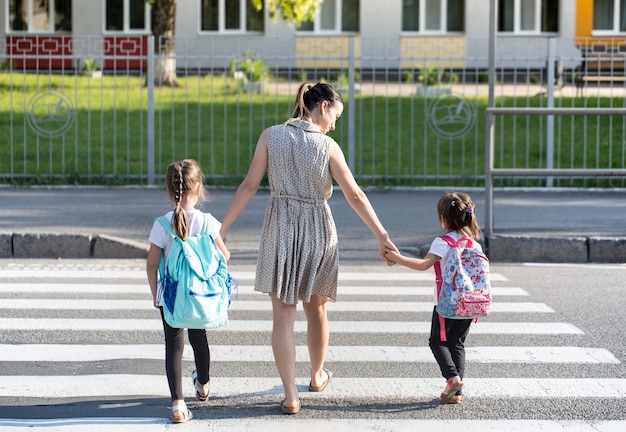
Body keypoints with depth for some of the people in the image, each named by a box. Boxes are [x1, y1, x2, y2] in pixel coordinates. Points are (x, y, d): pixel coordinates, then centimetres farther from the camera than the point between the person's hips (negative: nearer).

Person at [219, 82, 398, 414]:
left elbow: (250, 185, -7)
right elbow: (355, 195, -9)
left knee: (283, 315, 2)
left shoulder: (271, 136, -4)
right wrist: (382, 236, -4)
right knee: (316, 310, 20)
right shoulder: (328, 146, -7)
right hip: (318, 231, 0)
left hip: (280, 231, 0)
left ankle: (291, 396, -1)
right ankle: (317, 376, 39)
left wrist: (222, 227, -2)